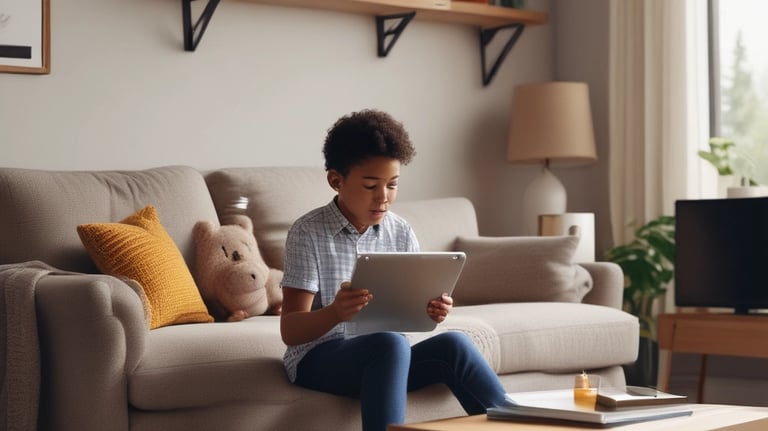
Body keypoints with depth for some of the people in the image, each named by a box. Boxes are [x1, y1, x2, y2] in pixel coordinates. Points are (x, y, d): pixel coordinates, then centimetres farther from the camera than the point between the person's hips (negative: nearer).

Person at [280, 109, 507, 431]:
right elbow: (290, 331, -14)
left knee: (452, 344, -24)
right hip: (319, 359, -4)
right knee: (389, 344, -35)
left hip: (382, 359, 5)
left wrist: (429, 311, -18)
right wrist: (335, 313, -35)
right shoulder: (308, 233, -9)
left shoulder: (401, 233, 5)